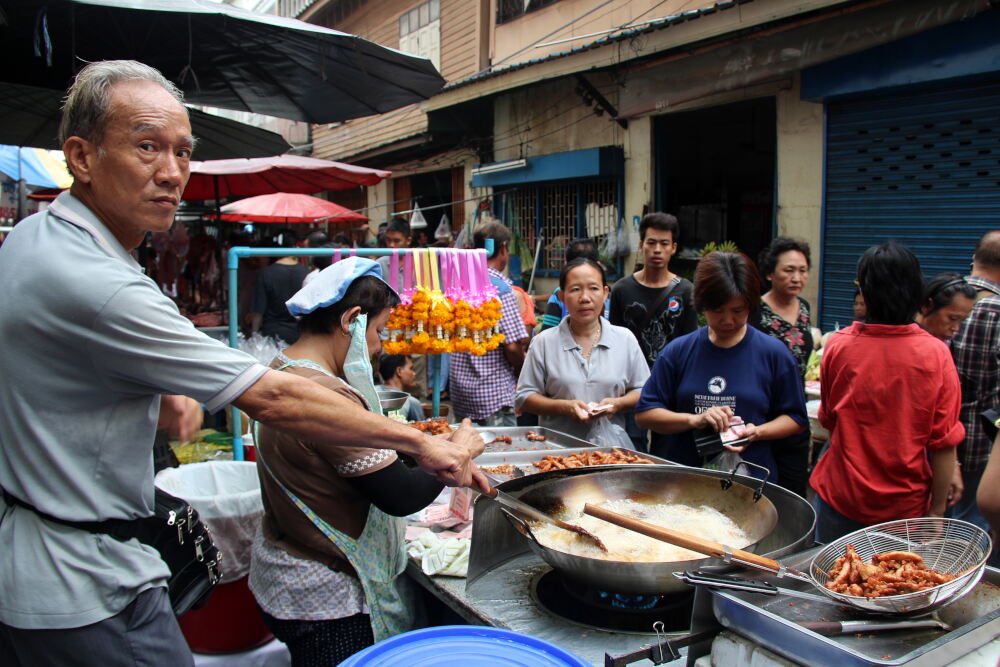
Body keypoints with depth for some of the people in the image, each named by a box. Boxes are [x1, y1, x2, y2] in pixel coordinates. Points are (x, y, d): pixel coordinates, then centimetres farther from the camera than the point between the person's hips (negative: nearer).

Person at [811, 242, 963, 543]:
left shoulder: (837, 345, -11)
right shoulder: (935, 353, -13)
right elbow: (944, 442, -9)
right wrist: (937, 508, 1)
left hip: (840, 497, 1)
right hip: (906, 505, 0)